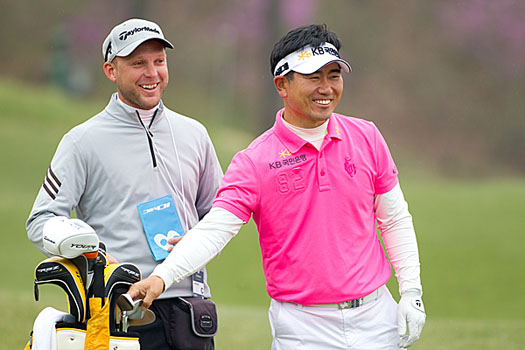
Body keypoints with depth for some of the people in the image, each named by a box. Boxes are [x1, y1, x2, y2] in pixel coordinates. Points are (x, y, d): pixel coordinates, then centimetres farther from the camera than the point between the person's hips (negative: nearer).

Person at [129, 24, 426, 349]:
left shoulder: (367, 137, 4)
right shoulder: (254, 162, -7)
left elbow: (395, 219, 12)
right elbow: (214, 229, -16)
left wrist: (412, 292, 5)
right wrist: (162, 276, -32)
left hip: (374, 315, 3)